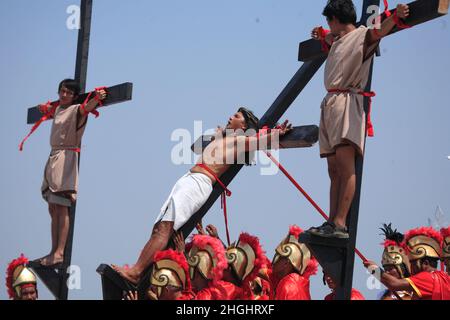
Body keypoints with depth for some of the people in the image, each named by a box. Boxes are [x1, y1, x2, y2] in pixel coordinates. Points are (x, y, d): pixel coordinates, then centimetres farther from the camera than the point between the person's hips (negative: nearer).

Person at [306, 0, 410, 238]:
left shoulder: (362, 35, 0)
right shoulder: (336, 41, 26)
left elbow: (379, 31, -24)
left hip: (346, 103, -9)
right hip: (330, 104, 9)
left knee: (345, 167, -17)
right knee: (334, 170, 4)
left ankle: (340, 225, -25)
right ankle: (332, 222, 2)